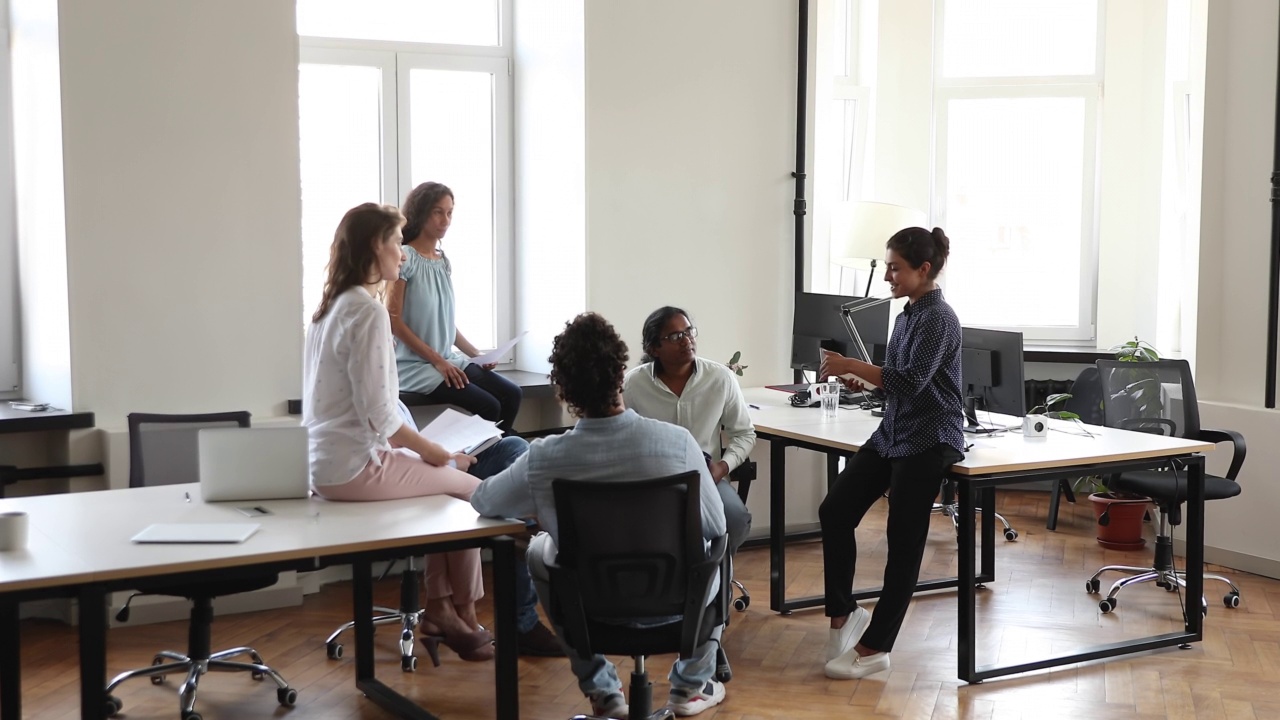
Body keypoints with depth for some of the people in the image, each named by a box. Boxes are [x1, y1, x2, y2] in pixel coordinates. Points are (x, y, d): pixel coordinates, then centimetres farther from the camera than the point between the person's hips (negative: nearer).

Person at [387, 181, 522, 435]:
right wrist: (437, 361, -16)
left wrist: (476, 354, 5)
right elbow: (393, 320, -14)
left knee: (511, 394, -10)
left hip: (449, 360, 7)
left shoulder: (444, 262, 12)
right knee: (488, 406, -22)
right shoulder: (404, 258, -10)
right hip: (415, 364, -7)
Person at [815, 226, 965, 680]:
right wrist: (862, 380, 6)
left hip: (928, 441, -9)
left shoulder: (938, 319, -15)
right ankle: (843, 612, 13)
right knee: (835, 510, 1)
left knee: (904, 541, -1)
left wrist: (851, 365, -24)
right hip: (893, 433, 9)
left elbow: (911, 382, -25)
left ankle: (873, 647, 6)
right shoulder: (909, 314, 11)